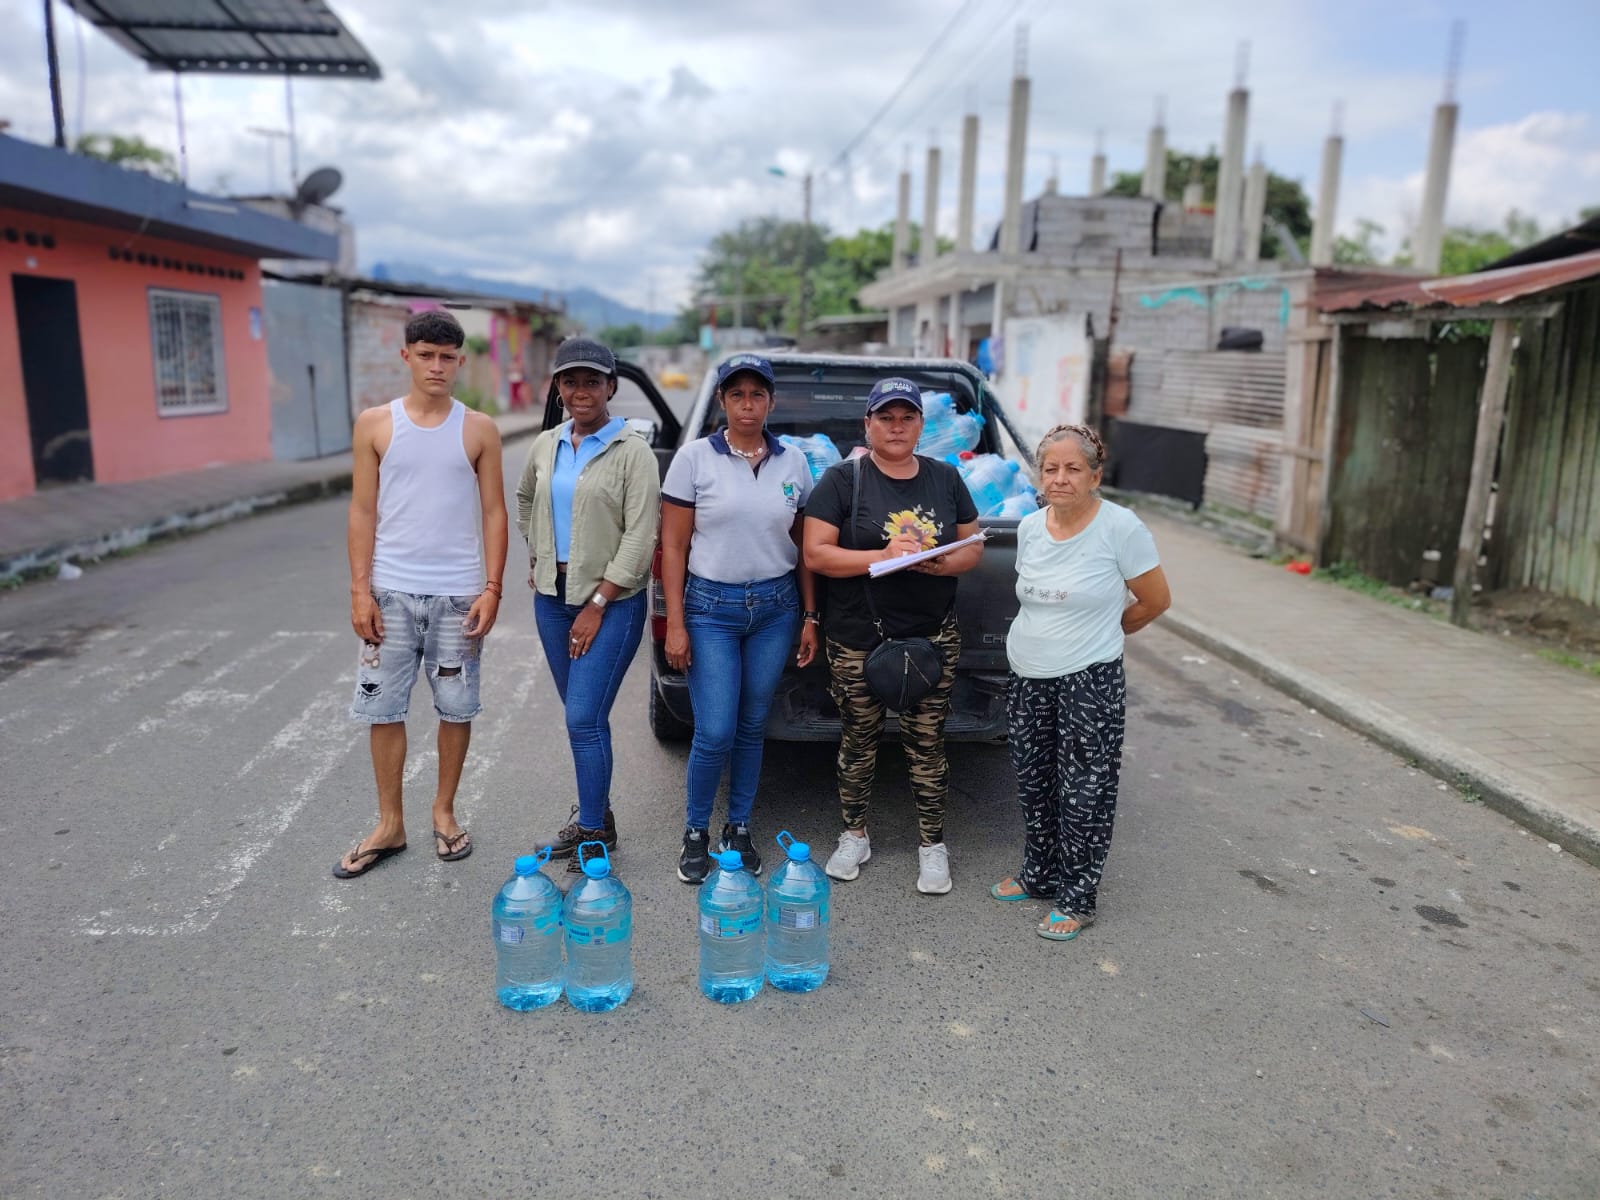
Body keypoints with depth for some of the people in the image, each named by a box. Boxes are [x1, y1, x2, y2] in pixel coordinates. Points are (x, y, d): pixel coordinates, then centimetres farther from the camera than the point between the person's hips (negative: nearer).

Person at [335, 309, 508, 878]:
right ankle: (390, 825, 20)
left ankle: (444, 812, 27)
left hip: (459, 594, 0)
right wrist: (360, 590, -4)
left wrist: (492, 587, -6)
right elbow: (362, 511, 3)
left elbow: (494, 512, 2)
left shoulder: (479, 430, 2)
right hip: (390, 591, 1)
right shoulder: (375, 424, 3)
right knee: (383, 708, 6)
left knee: (456, 708, 8)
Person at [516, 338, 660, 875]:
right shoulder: (545, 445, 8)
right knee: (581, 716, 14)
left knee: (584, 719, -8)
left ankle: (595, 831, 7)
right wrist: (536, 556, 16)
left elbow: (640, 538, -14)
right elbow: (525, 500, 27)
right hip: (552, 597, 6)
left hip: (612, 602, -6)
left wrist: (597, 605, -15)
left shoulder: (632, 451, -10)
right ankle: (594, 812, 29)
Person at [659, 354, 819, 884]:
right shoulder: (695, 457, -4)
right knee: (715, 734, -4)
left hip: (776, 606, 3)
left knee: (753, 727, 10)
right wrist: (675, 624, -8)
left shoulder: (793, 462, 5)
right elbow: (673, 546, -4)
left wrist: (809, 617, 7)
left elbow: (803, 547, 10)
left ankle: (739, 829, 28)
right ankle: (695, 832, 19)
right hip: (711, 606, -3)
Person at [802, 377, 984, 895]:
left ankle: (933, 843, 21)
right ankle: (854, 835, 29)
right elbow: (816, 554, -9)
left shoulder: (945, 479, 8)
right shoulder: (843, 479, -3)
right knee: (858, 740, 10)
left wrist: (944, 563, -11)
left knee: (927, 742, 6)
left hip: (932, 637, 2)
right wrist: (882, 556, -21)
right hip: (857, 641, -2)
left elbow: (973, 546, 12)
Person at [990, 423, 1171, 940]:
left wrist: (1100, 634, 8)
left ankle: (1076, 900, 17)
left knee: (1083, 793, 3)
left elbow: (1155, 601, -3)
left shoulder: (1121, 528, -13)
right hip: (1028, 679, 6)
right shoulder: (1029, 527, 4)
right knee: (1034, 785, 16)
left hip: (1088, 682, -6)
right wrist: (1061, 634, 11)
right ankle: (1039, 875, 34)